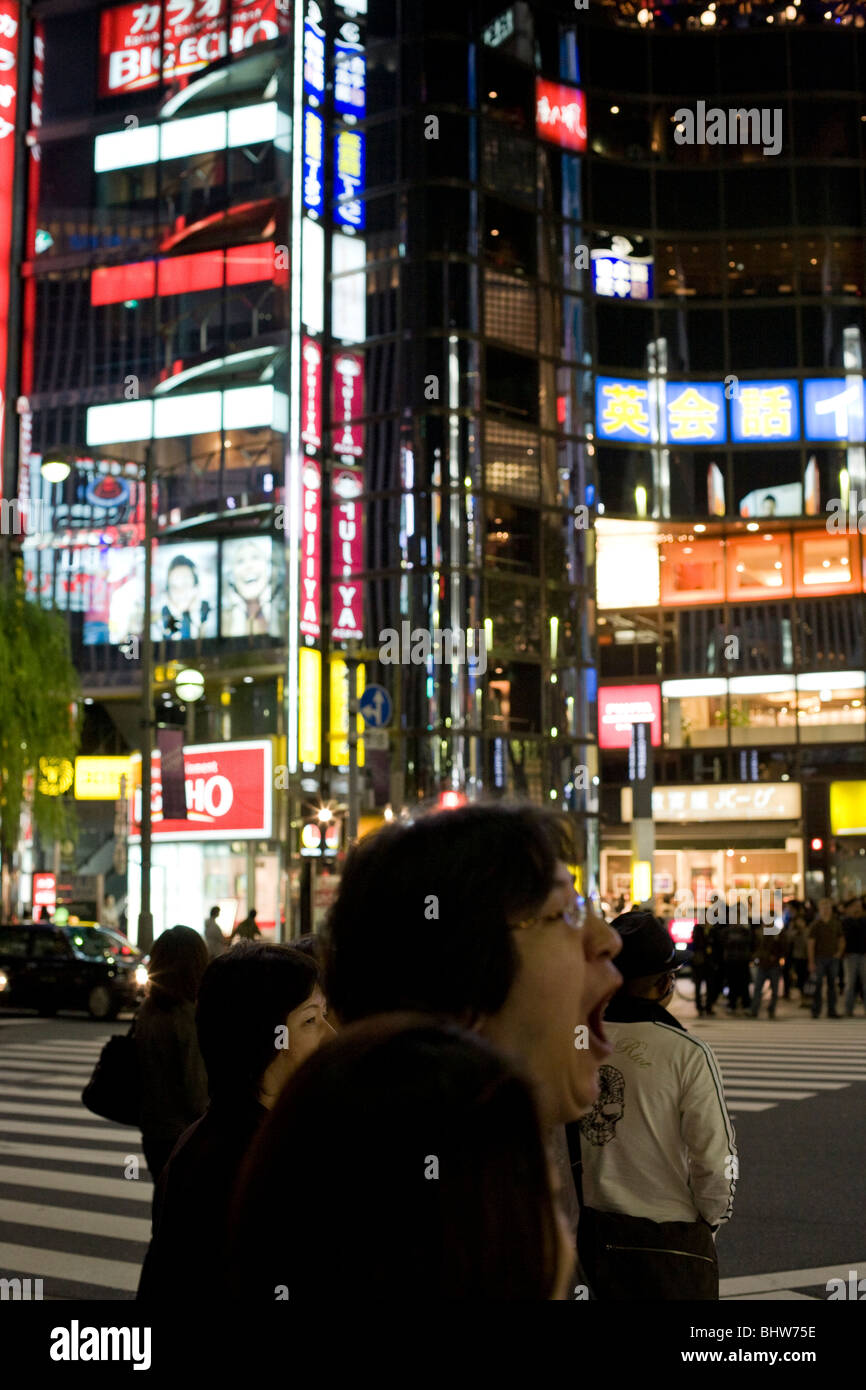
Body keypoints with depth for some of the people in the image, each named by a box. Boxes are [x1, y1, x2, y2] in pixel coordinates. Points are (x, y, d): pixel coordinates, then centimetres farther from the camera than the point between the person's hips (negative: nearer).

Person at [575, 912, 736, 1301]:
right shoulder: (687, 1054, -17)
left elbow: (564, 1140, 6)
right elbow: (714, 1156, -14)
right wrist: (712, 1218, 3)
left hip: (595, 1234, 5)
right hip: (670, 1240, -5)